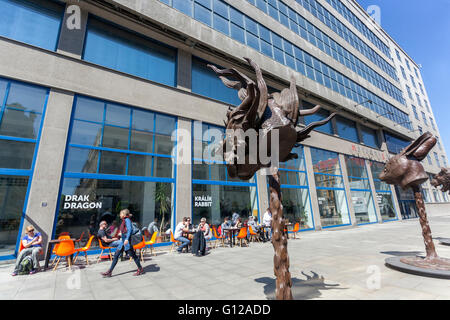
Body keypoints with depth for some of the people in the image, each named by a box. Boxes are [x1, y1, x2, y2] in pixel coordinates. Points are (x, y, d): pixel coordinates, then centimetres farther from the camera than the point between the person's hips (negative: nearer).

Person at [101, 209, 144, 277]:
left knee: (132, 255, -1)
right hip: (123, 241, 9)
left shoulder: (127, 220, -11)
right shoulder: (124, 221, 16)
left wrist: (127, 239, -31)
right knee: (116, 255, 11)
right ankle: (109, 272, 21)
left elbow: (130, 229, -23)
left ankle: (140, 270, 11)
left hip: (126, 241, -9)